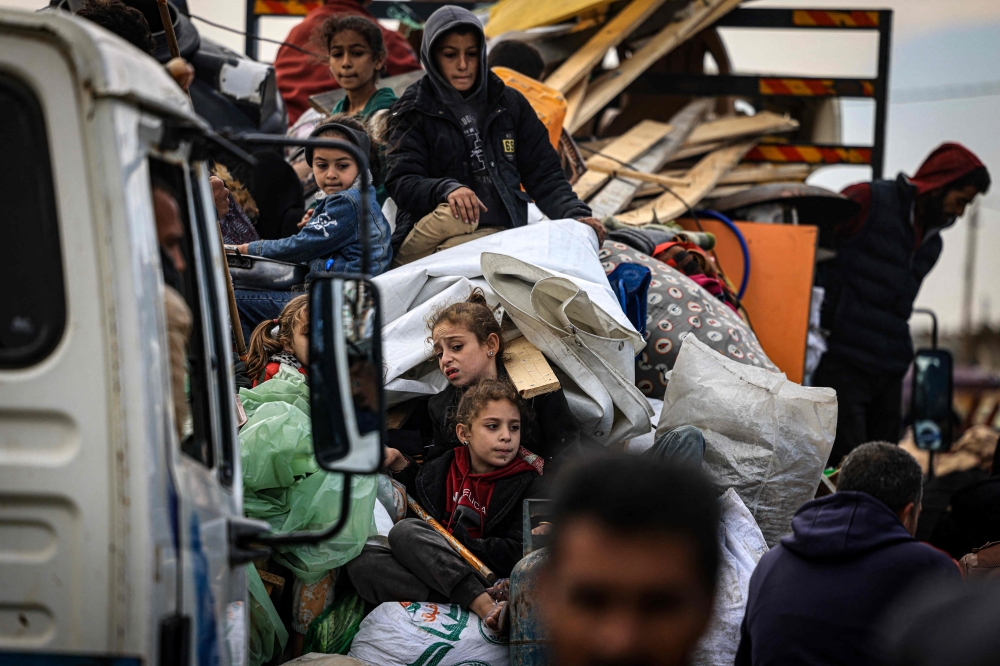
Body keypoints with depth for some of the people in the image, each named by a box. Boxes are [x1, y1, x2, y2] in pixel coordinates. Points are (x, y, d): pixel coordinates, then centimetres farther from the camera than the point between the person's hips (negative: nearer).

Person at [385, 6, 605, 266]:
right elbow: (401, 182, -4)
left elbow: (543, 175, 15)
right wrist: (447, 189, -26)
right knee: (454, 212, -36)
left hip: (502, 236, 3)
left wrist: (575, 215, -5)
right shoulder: (413, 111, 8)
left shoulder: (510, 103, 16)